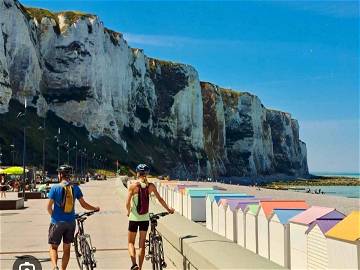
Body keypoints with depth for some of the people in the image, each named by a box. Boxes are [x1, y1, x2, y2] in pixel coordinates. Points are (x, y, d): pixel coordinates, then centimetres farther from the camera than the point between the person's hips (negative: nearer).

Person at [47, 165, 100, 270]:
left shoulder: (55, 188, -8)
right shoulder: (75, 188, 0)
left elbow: (49, 207, -7)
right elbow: (83, 204, 2)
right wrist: (95, 208, 19)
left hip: (57, 222, -3)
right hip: (70, 222, 3)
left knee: (53, 247, 7)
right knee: (66, 248, 13)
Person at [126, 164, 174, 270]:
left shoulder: (133, 186, -10)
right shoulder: (151, 186, -2)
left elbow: (128, 203, -13)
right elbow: (160, 199, 5)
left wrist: (129, 212, 7)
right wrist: (168, 209, 20)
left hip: (134, 218, -3)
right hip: (145, 218, 3)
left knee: (130, 242, 10)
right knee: (142, 244, 13)